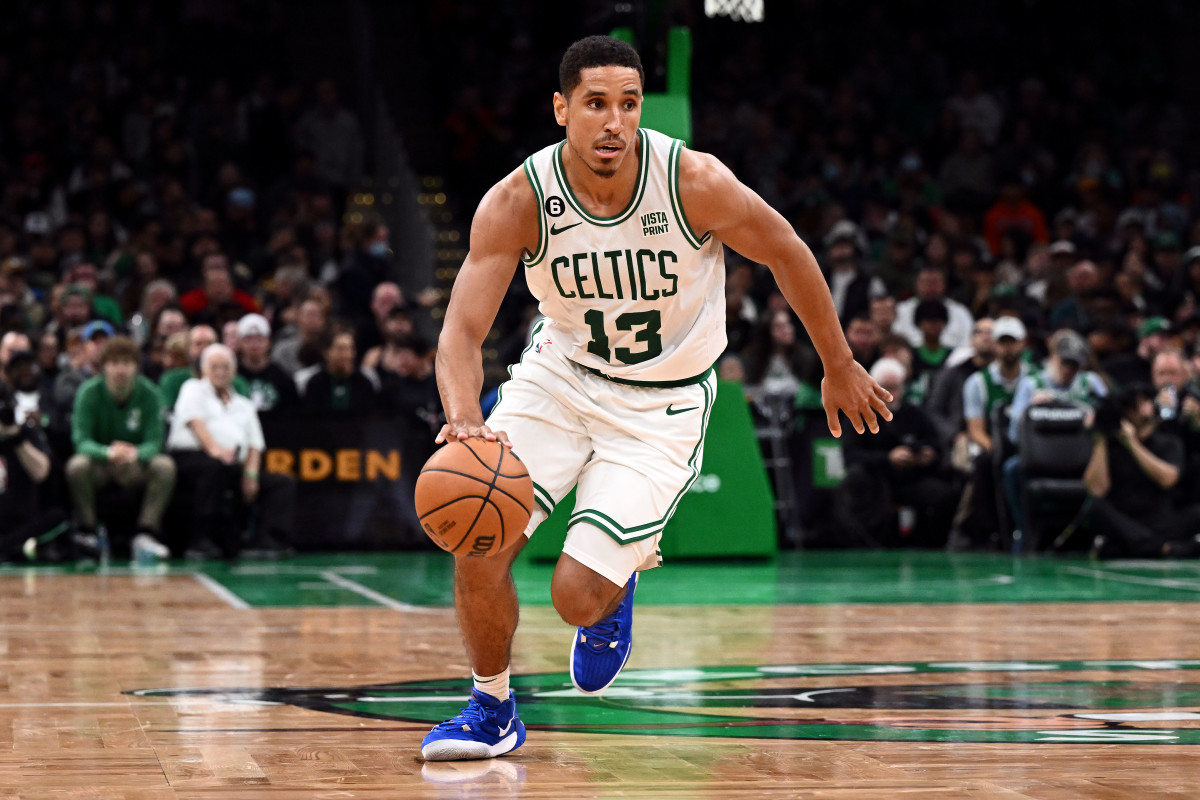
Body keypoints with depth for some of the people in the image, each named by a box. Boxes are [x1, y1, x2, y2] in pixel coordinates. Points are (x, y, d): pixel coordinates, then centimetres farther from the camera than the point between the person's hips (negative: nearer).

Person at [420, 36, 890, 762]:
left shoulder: (695, 182, -24)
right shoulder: (517, 202, -20)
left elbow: (787, 253, -7)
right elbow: (463, 330, -24)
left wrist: (840, 367, 4)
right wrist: (464, 417, -45)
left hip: (662, 406, -2)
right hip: (561, 375, 2)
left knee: (577, 597, -12)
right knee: (478, 545, -13)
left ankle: (620, 582, 28)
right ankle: (493, 709, 14)